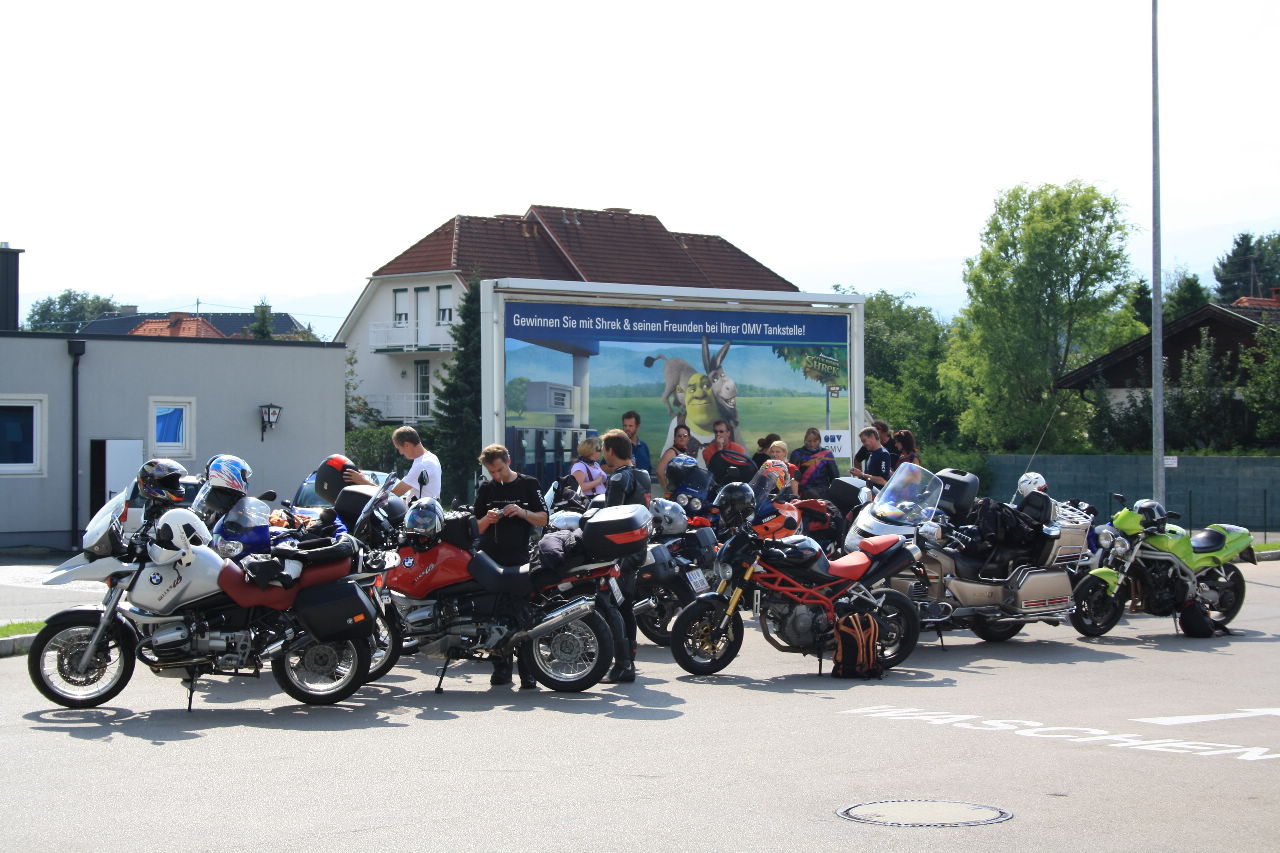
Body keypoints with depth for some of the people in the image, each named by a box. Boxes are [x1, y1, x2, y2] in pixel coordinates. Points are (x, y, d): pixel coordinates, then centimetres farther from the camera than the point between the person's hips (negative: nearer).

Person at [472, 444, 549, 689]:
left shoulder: (528, 485, 8)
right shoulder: (485, 489, 17)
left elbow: (543, 519, 6)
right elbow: (476, 528, 16)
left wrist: (523, 513, -12)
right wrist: (487, 519, -6)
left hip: (521, 559, -3)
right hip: (491, 561, 3)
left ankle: (528, 670, -8)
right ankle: (501, 667, 6)